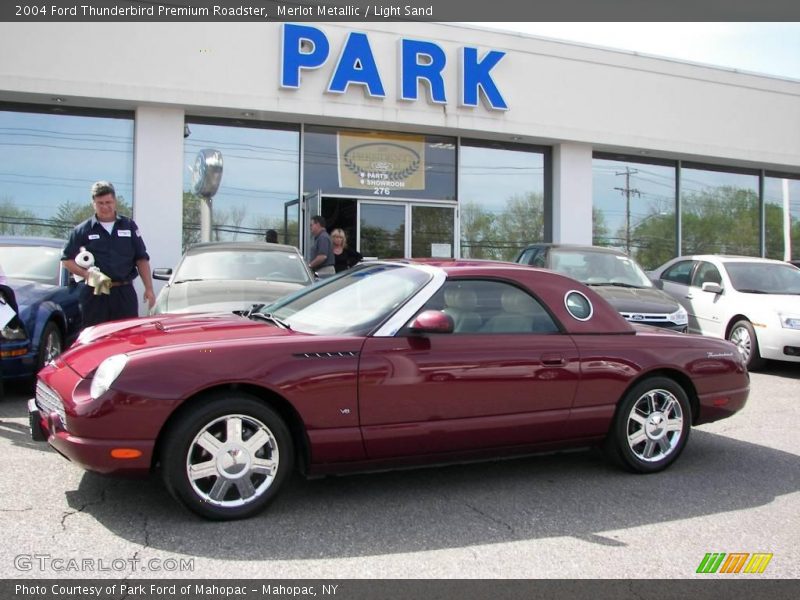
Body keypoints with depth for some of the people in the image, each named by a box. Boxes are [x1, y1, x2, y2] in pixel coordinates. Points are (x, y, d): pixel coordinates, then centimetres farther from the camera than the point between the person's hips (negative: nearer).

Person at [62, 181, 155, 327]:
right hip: (95, 294, -1)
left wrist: (149, 288, 2)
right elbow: (67, 260, 7)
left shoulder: (129, 226, 11)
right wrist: (85, 273, -12)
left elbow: (142, 259, 10)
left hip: (125, 292, 1)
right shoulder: (82, 230, 7)